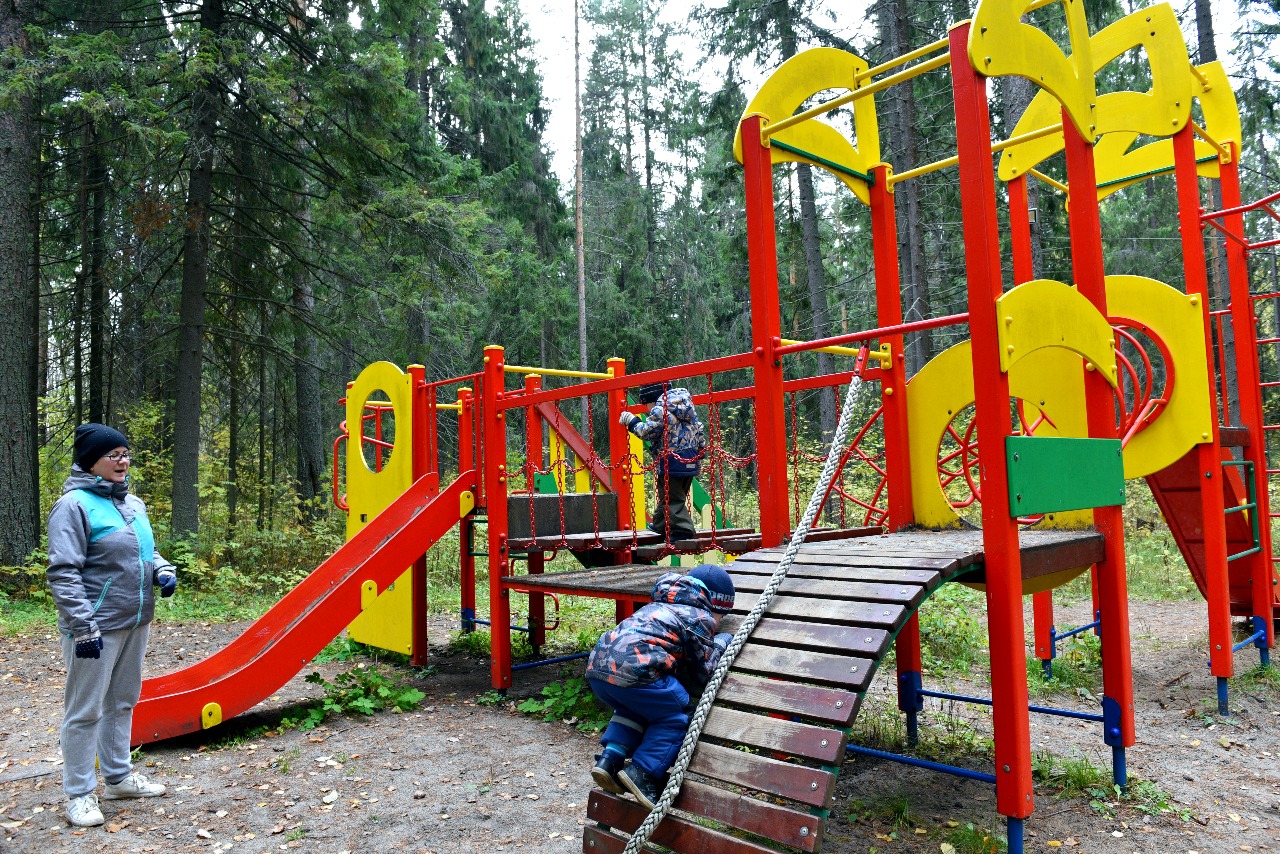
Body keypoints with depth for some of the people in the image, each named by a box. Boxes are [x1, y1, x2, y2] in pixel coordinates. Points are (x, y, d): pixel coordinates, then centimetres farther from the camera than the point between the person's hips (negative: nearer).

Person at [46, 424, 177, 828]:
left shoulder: (133, 504, 10)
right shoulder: (74, 505, -13)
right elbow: (63, 573, -16)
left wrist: (162, 570, 0)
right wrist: (84, 626, -19)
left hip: (135, 622, 8)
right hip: (96, 627, -8)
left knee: (122, 702, 18)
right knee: (85, 710, 4)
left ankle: (118, 777, 33)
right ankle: (79, 794, 17)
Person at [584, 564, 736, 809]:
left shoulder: (659, 606, 32)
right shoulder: (700, 618, 11)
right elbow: (702, 674, 16)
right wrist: (721, 643, 30)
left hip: (597, 663, 8)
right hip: (632, 669, -8)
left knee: (635, 708, 31)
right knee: (675, 716, 10)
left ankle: (609, 759, 15)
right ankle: (641, 773, -1)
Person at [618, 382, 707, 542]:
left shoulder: (659, 410, -13)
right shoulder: (688, 406, 14)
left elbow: (646, 432, -14)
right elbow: (699, 430, 16)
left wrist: (632, 421, 0)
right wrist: (700, 450, 23)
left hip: (672, 461, -9)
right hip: (690, 459, 9)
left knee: (672, 499, -2)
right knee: (667, 495, 20)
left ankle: (683, 531, -9)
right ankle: (659, 525, 34)